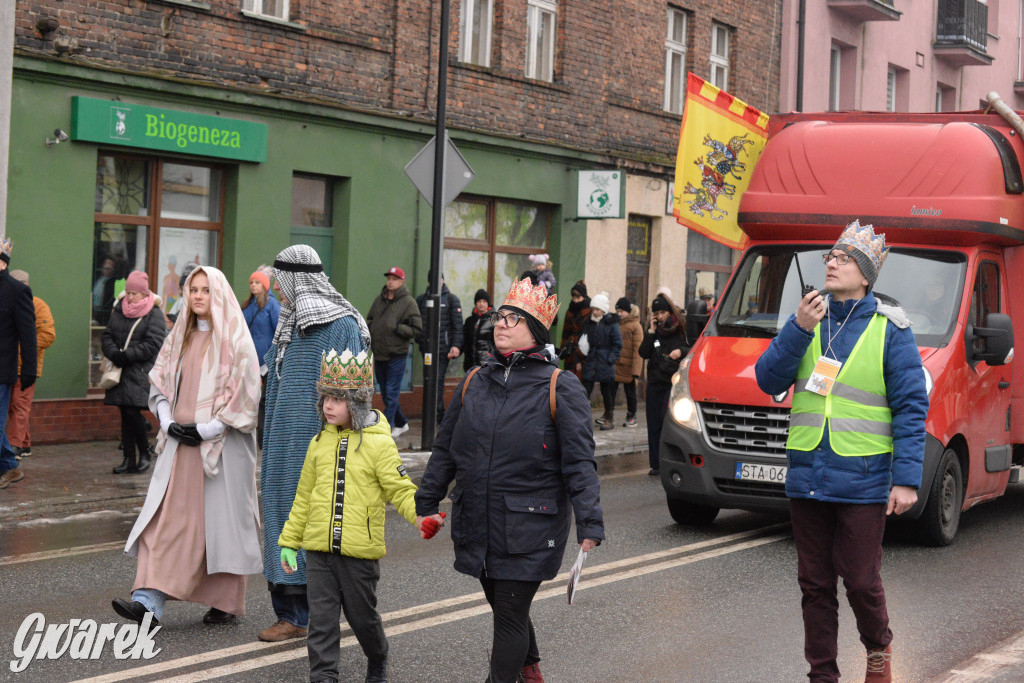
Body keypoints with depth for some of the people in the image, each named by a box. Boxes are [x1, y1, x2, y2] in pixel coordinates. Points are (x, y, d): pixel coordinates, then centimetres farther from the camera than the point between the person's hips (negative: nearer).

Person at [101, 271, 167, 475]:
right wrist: (114, 353, -8)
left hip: (141, 373, -5)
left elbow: (152, 345, -11)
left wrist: (127, 356, -16)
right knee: (125, 415, 6)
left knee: (132, 413, -13)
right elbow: (107, 336, 12)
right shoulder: (118, 311, 13)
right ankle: (129, 459, 11)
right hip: (121, 372, 5)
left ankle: (144, 454, 5)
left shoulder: (154, 315, -4)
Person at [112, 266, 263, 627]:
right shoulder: (180, 337, 12)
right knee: (166, 519, -4)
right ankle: (149, 601, -10)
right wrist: (169, 423, -1)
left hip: (222, 445, -5)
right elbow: (159, 381, 15)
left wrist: (206, 430, -13)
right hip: (180, 443, 5)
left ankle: (226, 602, 15)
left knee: (221, 519, 1)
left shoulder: (235, 340, -5)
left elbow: (244, 393, -9)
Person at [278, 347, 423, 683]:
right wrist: (289, 540, 16)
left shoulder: (378, 444, -7)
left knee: (362, 615, 12)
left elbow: (401, 490, -8)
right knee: (321, 619, 0)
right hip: (318, 549, 3)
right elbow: (304, 497, 15)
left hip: (359, 552, -3)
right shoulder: (319, 443, 7)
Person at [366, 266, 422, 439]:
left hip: (397, 355, -6)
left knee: (391, 393, -7)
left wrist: (396, 327, -18)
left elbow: (417, 329, -10)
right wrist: (369, 328, 3)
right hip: (379, 355, 6)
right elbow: (369, 320, 25)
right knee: (385, 393, 14)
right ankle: (401, 423, 29)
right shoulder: (379, 300, 11)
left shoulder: (408, 302, -6)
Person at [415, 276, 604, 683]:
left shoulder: (560, 388, -6)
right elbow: (445, 449, 17)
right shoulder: (474, 382, 9)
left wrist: (589, 524, -15)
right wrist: (425, 505, 18)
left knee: (510, 616, -5)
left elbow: (579, 462, -9)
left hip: (530, 529, -5)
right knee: (504, 609, 18)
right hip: (477, 527, 5)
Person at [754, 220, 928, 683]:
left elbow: (911, 406, -4)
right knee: (814, 583, 9)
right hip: (807, 477, 4)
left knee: (861, 581, 0)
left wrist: (906, 478, -11)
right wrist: (799, 329, -13)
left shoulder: (889, 328, -2)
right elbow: (768, 380, 2)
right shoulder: (807, 321, 10)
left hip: (862, 481, -4)